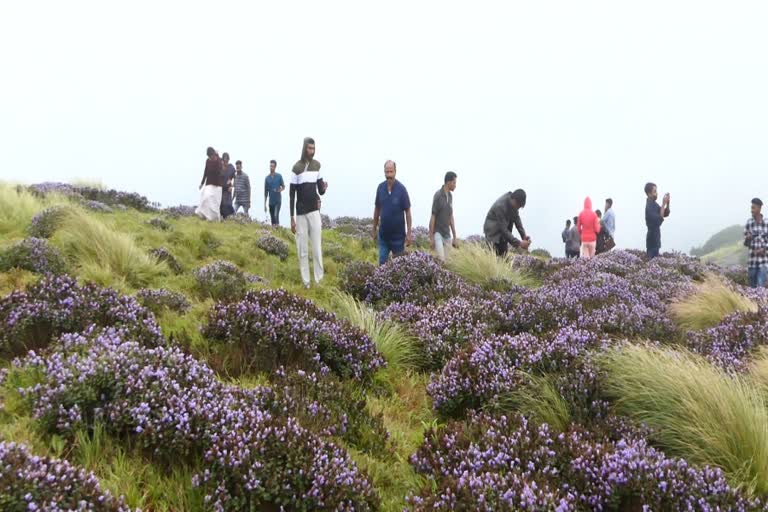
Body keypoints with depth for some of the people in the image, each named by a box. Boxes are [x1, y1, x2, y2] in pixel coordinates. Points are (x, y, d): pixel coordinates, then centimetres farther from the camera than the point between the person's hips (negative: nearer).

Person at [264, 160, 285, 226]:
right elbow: (266, 192, 10)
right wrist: (265, 204, 9)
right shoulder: (267, 178, 6)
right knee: (272, 218, 4)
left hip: (278, 200, -3)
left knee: (276, 215, -19)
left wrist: (280, 190, -19)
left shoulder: (279, 176, -1)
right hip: (271, 201, 3)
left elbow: (283, 186, 6)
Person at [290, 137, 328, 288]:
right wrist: (292, 218, -8)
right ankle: (306, 281, 7)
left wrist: (324, 189, -13)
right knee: (303, 250, 1)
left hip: (314, 211, 3)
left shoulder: (317, 165, 7)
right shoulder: (297, 168, -7)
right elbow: (291, 194, -5)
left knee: (317, 248, 1)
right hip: (301, 213, -3)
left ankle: (319, 280, 6)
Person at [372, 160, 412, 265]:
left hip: (398, 234, -3)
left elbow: (407, 211, -8)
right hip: (383, 234, 3)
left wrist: (409, 233, -10)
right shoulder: (380, 187, -3)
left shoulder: (401, 189, -13)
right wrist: (374, 229, 10)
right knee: (382, 263, 3)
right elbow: (377, 209, 8)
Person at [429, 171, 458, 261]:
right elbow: (433, 216, -12)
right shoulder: (438, 195, -13)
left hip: (447, 234, 7)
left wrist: (455, 237, 14)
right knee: (441, 260, -17)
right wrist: (431, 237, -14)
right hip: (438, 233, -7)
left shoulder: (450, 196, 9)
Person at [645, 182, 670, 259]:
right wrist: (663, 204, -24)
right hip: (652, 237, -10)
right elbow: (659, 220, -26)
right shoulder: (649, 206, -19)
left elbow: (666, 214, 15)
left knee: (653, 259, 11)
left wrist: (668, 203, -2)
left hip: (655, 236, 10)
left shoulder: (654, 204, 10)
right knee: (652, 260, -9)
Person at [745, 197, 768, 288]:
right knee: (752, 286, 9)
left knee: (760, 286, -11)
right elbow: (746, 243, 4)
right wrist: (747, 239, -18)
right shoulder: (749, 223, 1)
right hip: (752, 259, 2)